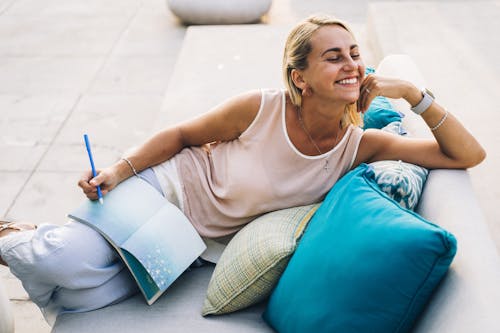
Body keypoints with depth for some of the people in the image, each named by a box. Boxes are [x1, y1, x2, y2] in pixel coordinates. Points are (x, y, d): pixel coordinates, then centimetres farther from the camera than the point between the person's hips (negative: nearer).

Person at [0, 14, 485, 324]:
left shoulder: (360, 145, -12)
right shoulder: (259, 108, -22)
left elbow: (468, 155, -13)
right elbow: (182, 134, -7)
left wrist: (413, 94, -23)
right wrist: (119, 170, -18)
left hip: (199, 241, 3)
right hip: (165, 182, -3)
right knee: (70, 258, -25)